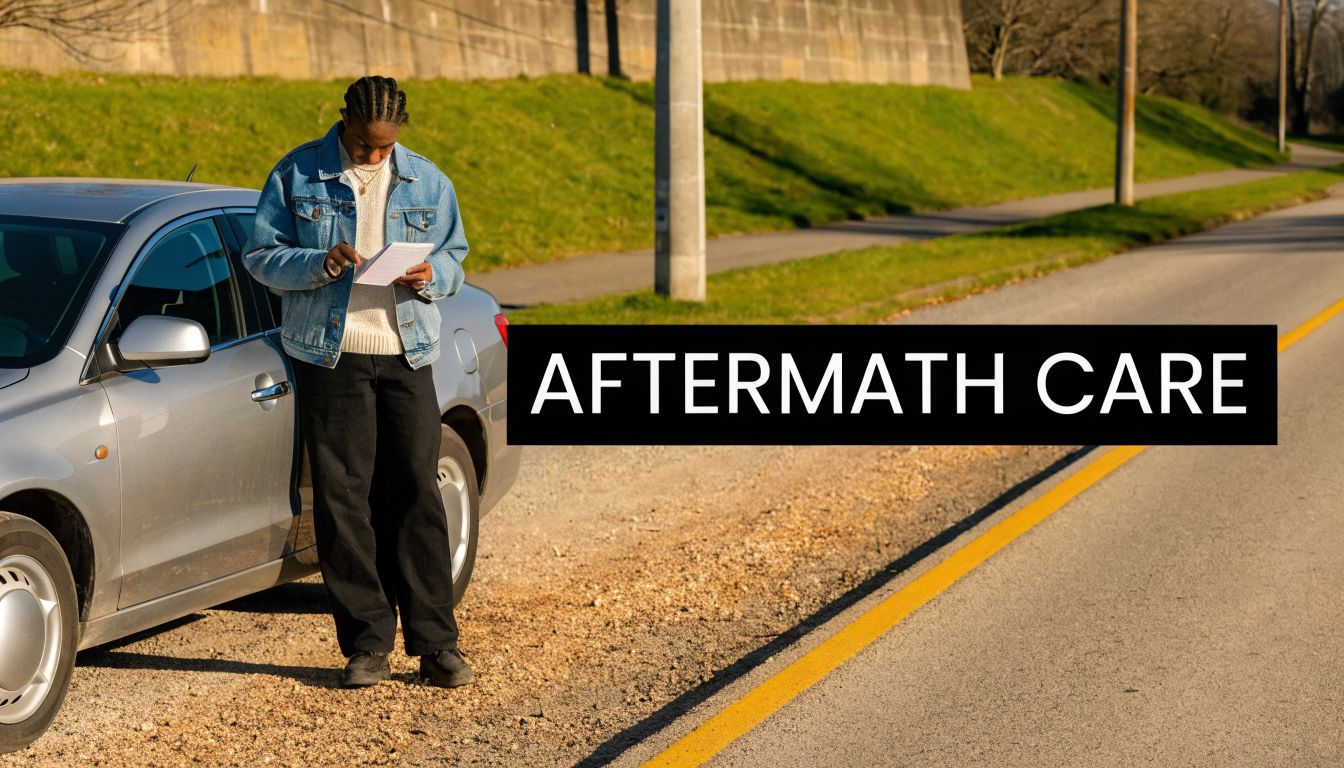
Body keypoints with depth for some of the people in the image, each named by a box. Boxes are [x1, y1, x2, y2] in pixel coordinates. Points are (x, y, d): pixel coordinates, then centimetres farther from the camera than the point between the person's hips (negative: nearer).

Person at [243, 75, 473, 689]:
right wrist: (321, 264, -17)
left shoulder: (426, 182, 10)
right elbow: (261, 256, 1)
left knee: (416, 494, -1)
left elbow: (454, 256, 15)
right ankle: (367, 645, 6)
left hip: (406, 355, 2)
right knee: (342, 500, -2)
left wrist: (429, 275, -9)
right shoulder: (296, 175, 2)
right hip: (330, 356, -1)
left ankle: (435, 644, 4)